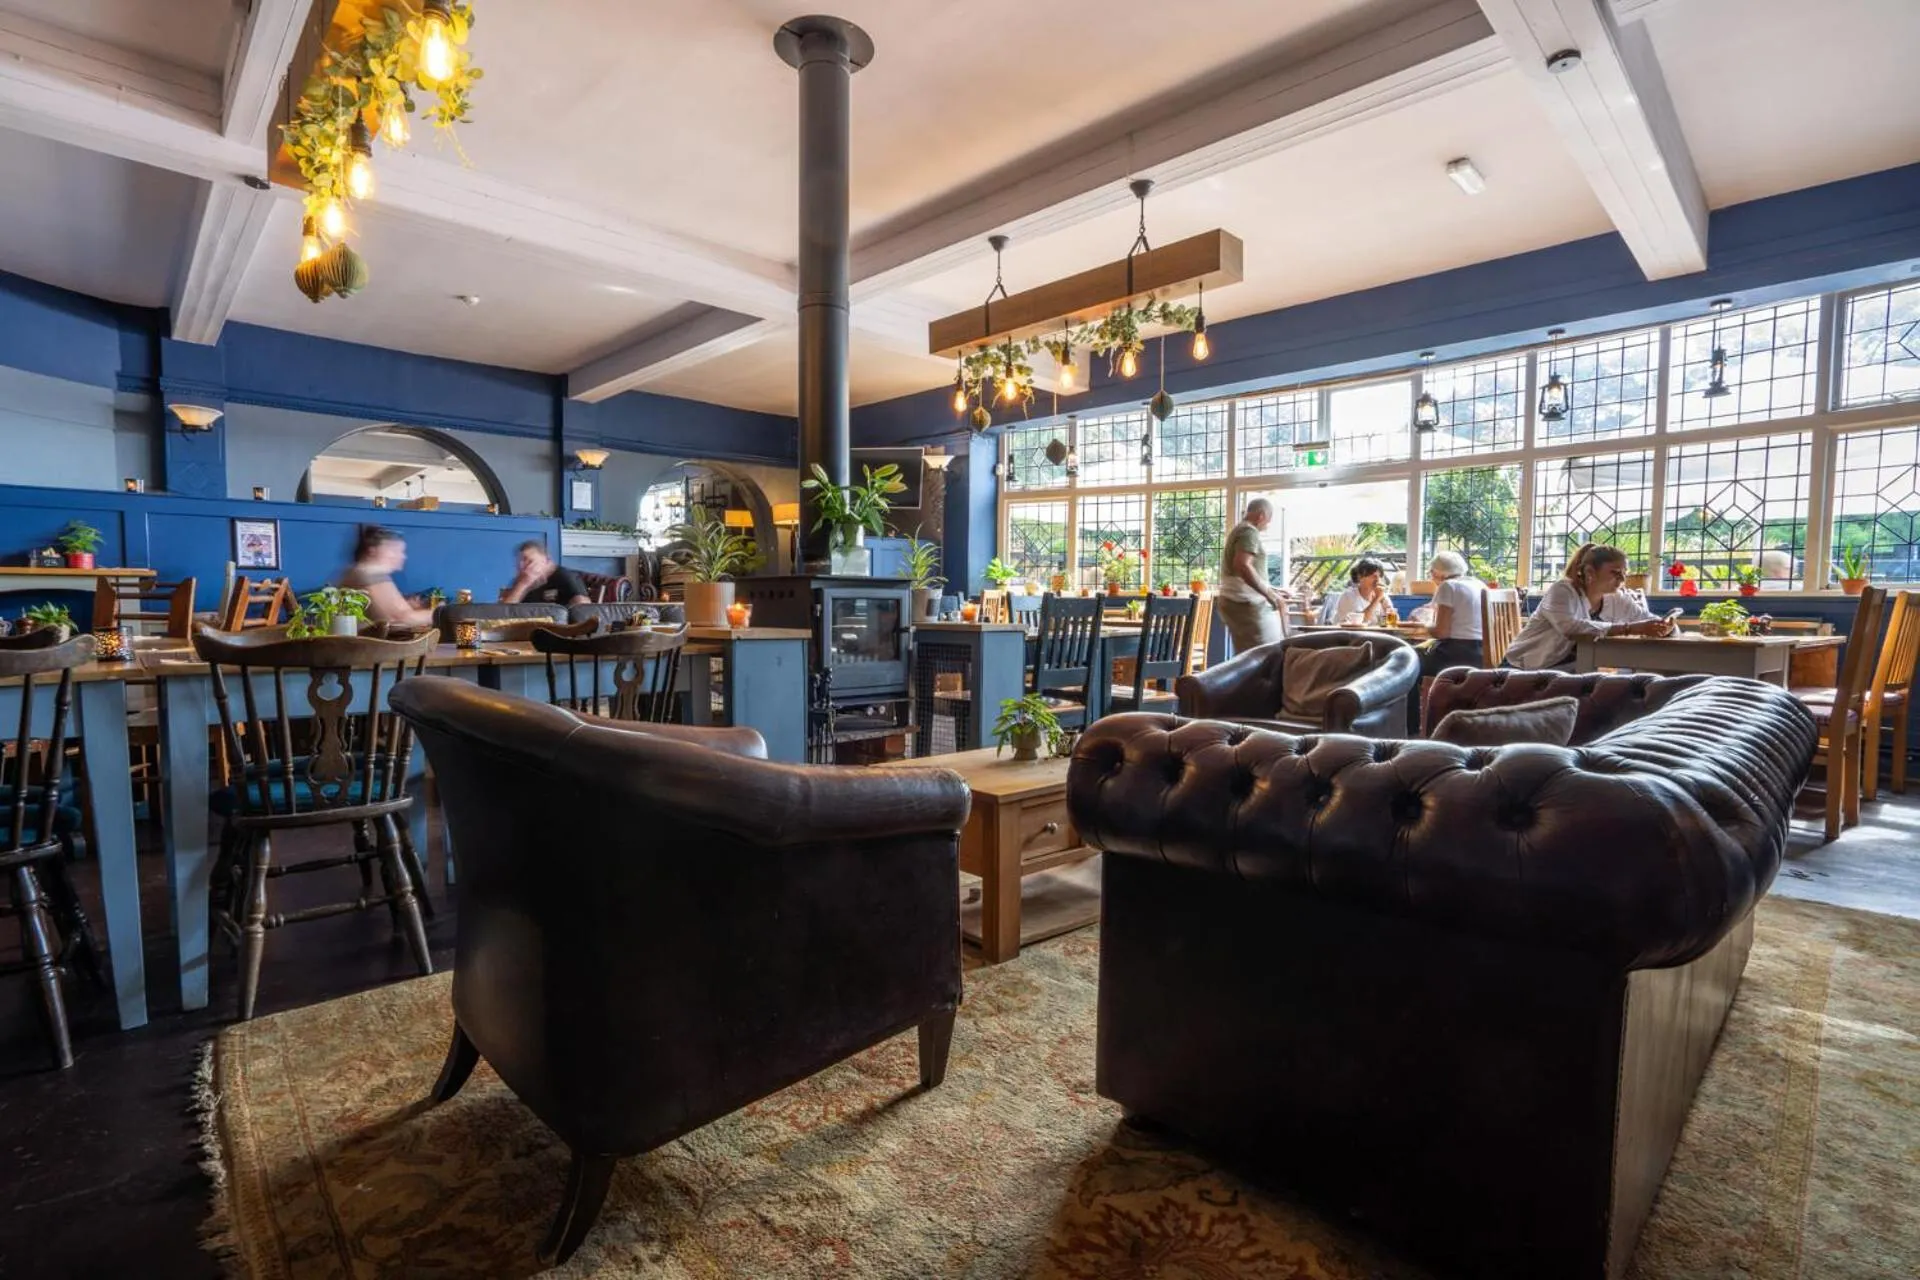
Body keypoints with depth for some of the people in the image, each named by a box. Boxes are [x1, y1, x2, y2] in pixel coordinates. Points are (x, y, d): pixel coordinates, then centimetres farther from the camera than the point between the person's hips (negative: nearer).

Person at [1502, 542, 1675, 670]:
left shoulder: (1618, 600, 3)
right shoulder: (1562, 590, -16)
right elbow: (1571, 628, -34)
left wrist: (1664, 626, -18)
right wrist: (1628, 629, -35)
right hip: (1524, 672, -6)